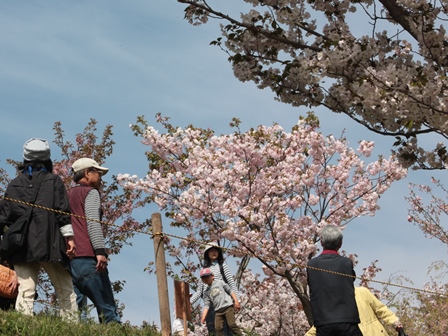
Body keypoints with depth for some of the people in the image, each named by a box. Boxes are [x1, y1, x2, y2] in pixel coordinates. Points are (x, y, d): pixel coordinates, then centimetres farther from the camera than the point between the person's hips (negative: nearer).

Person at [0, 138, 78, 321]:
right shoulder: (53, 180, 5)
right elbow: (62, 211, -4)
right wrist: (69, 237, -4)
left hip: (22, 245, 3)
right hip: (49, 244, -2)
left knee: (25, 291, -2)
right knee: (65, 291, 3)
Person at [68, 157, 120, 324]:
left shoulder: (67, 196, 26)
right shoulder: (90, 192, 4)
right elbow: (93, 222, -11)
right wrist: (100, 251, -19)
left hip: (68, 258, 7)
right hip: (87, 258, -7)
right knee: (107, 310, -8)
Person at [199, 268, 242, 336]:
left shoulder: (220, 283, 8)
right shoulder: (206, 292, 15)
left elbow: (230, 291, 6)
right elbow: (206, 305, 10)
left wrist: (236, 301, -5)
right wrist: (203, 316, -3)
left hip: (228, 307, -4)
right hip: (218, 311, 4)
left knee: (231, 324, -16)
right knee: (218, 328, -7)